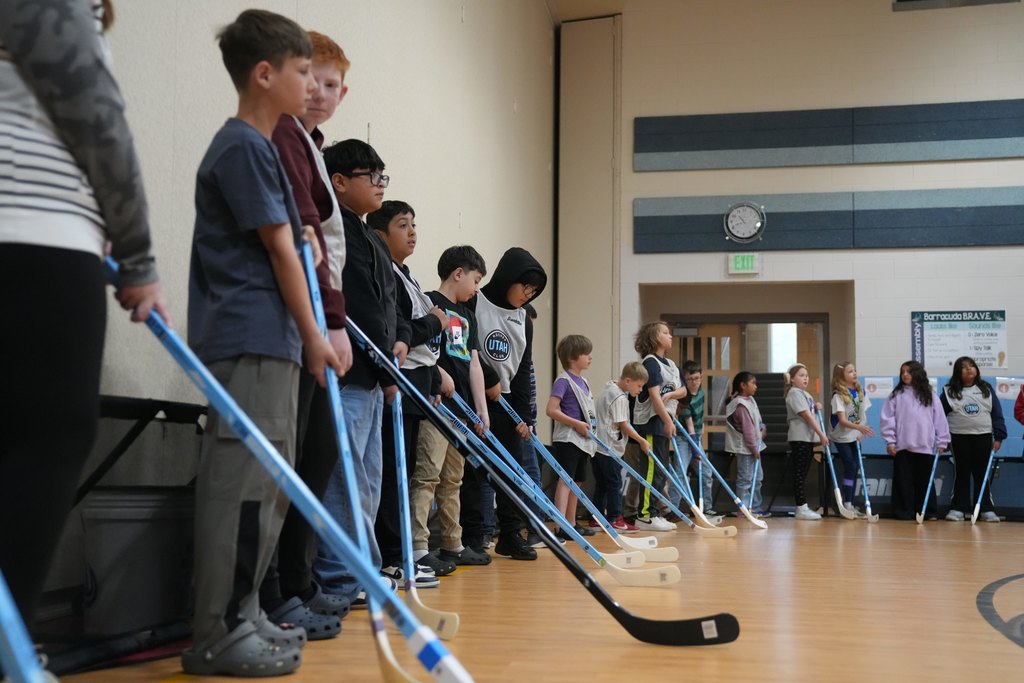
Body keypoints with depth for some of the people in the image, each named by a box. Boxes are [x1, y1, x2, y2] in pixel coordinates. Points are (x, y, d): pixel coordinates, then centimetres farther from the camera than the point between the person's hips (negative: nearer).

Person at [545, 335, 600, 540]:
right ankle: (561, 527, -20)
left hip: (583, 440, 9)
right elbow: (551, 410, -19)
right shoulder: (563, 381, -11)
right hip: (567, 438, -9)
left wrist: (590, 430, 14)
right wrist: (576, 424, -19)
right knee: (565, 480, -14)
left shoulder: (583, 382, 16)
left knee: (576, 482, 13)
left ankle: (572, 524, 20)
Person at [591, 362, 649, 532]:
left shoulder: (609, 390, 15)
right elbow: (623, 425, -15)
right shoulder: (620, 398, -16)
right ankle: (615, 520, -2)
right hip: (609, 448, -10)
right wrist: (642, 441, -9)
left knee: (601, 484, 13)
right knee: (614, 483, -4)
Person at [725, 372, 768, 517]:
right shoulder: (741, 405, -19)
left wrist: (762, 429, 1)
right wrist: (754, 448, -18)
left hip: (753, 447, 11)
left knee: (757, 477, 15)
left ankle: (755, 508, 23)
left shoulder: (749, 401, 11)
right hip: (745, 447, -11)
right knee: (745, 479, -5)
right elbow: (747, 429, -21)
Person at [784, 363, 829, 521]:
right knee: (799, 474, -7)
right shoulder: (794, 393, -11)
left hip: (808, 438, 9)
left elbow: (812, 413, 25)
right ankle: (801, 509, -6)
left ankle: (802, 508, 13)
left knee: (803, 474, 10)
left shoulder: (805, 394, 18)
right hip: (799, 438, -9)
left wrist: (816, 406, 4)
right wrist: (821, 434, -19)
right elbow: (807, 416, -17)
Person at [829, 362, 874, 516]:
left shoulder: (860, 391, 3)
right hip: (842, 437, -6)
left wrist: (861, 432, -4)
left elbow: (862, 414, 9)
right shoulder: (838, 395, -15)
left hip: (855, 436, 6)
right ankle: (847, 504, -4)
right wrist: (859, 427, -37)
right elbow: (842, 420, -22)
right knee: (850, 468, -10)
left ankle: (850, 504, 13)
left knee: (854, 469, 6)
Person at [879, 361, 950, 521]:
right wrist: (890, 441, -5)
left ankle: (926, 512, 14)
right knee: (904, 481, 1)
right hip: (902, 447, -1)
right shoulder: (896, 395, 5)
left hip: (925, 446, 1)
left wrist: (942, 442, 4)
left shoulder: (930, 395, 9)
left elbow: (940, 419, 8)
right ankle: (903, 512, 6)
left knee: (925, 481, 6)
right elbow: (887, 419, 2)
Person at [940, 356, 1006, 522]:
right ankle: (958, 509, 7)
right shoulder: (949, 391, 0)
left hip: (983, 436, 1)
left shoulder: (986, 389, 5)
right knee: (962, 474, 3)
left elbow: (996, 413, 4)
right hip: (959, 437, -1)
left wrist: (999, 436, -3)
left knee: (982, 474, 5)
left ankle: (986, 510, 9)